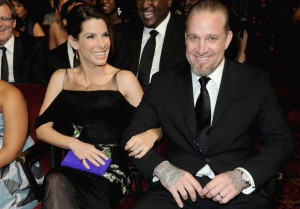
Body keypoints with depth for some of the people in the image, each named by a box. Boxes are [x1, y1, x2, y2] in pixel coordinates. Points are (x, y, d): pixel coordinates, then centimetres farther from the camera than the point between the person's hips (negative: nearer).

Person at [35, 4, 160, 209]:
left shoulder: (124, 79, 6)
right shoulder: (61, 78, 15)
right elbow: (42, 127, 8)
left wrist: (149, 135, -21)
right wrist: (74, 143, -11)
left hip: (111, 170, -1)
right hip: (70, 168, 2)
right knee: (56, 182, -33)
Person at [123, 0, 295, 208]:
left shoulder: (256, 82, 5)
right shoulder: (163, 83, 8)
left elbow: (282, 141, 4)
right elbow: (133, 133, 6)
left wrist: (243, 176, -14)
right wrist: (162, 168, -14)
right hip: (178, 189, 0)